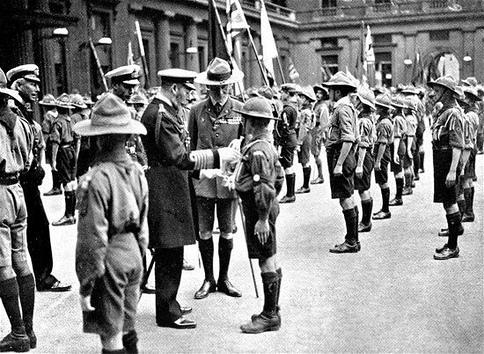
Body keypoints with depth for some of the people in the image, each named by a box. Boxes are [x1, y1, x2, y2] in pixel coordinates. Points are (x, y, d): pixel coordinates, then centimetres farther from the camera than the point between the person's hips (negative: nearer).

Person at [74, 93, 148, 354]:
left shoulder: (97, 178, -20)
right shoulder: (137, 171, 0)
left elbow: (93, 238, -18)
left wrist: (85, 286, -11)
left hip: (110, 257, -7)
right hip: (132, 252, 7)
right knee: (127, 327, 20)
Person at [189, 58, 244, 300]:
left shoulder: (239, 110, 0)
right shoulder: (196, 111, 2)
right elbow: (192, 145, 10)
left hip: (229, 178, 0)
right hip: (202, 178, 0)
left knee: (227, 231, 8)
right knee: (204, 231, 5)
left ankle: (224, 278, 24)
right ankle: (208, 279, 20)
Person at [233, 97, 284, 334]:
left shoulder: (257, 150, -20)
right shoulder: (267, 145, 13)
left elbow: (265, 188, -24)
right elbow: (279, 177, 19)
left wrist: (263, 218, -23)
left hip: (259, 209, -11)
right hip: (267, 208, 11)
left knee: (266, 261, -4)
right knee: (270, 261, 15)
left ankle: (269, 316, 4)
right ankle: (272, 312, 25)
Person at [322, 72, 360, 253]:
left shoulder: (343, 109, -15)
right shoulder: (348, 106, 16)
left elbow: (348, 139, -24)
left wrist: (339, 164, -24)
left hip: (340, 156, -10)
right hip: (345, 157, 10)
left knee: (345, 199, -5)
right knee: (348, 199, 14)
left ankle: (352, 242, 1)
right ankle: (352, 240, 21)